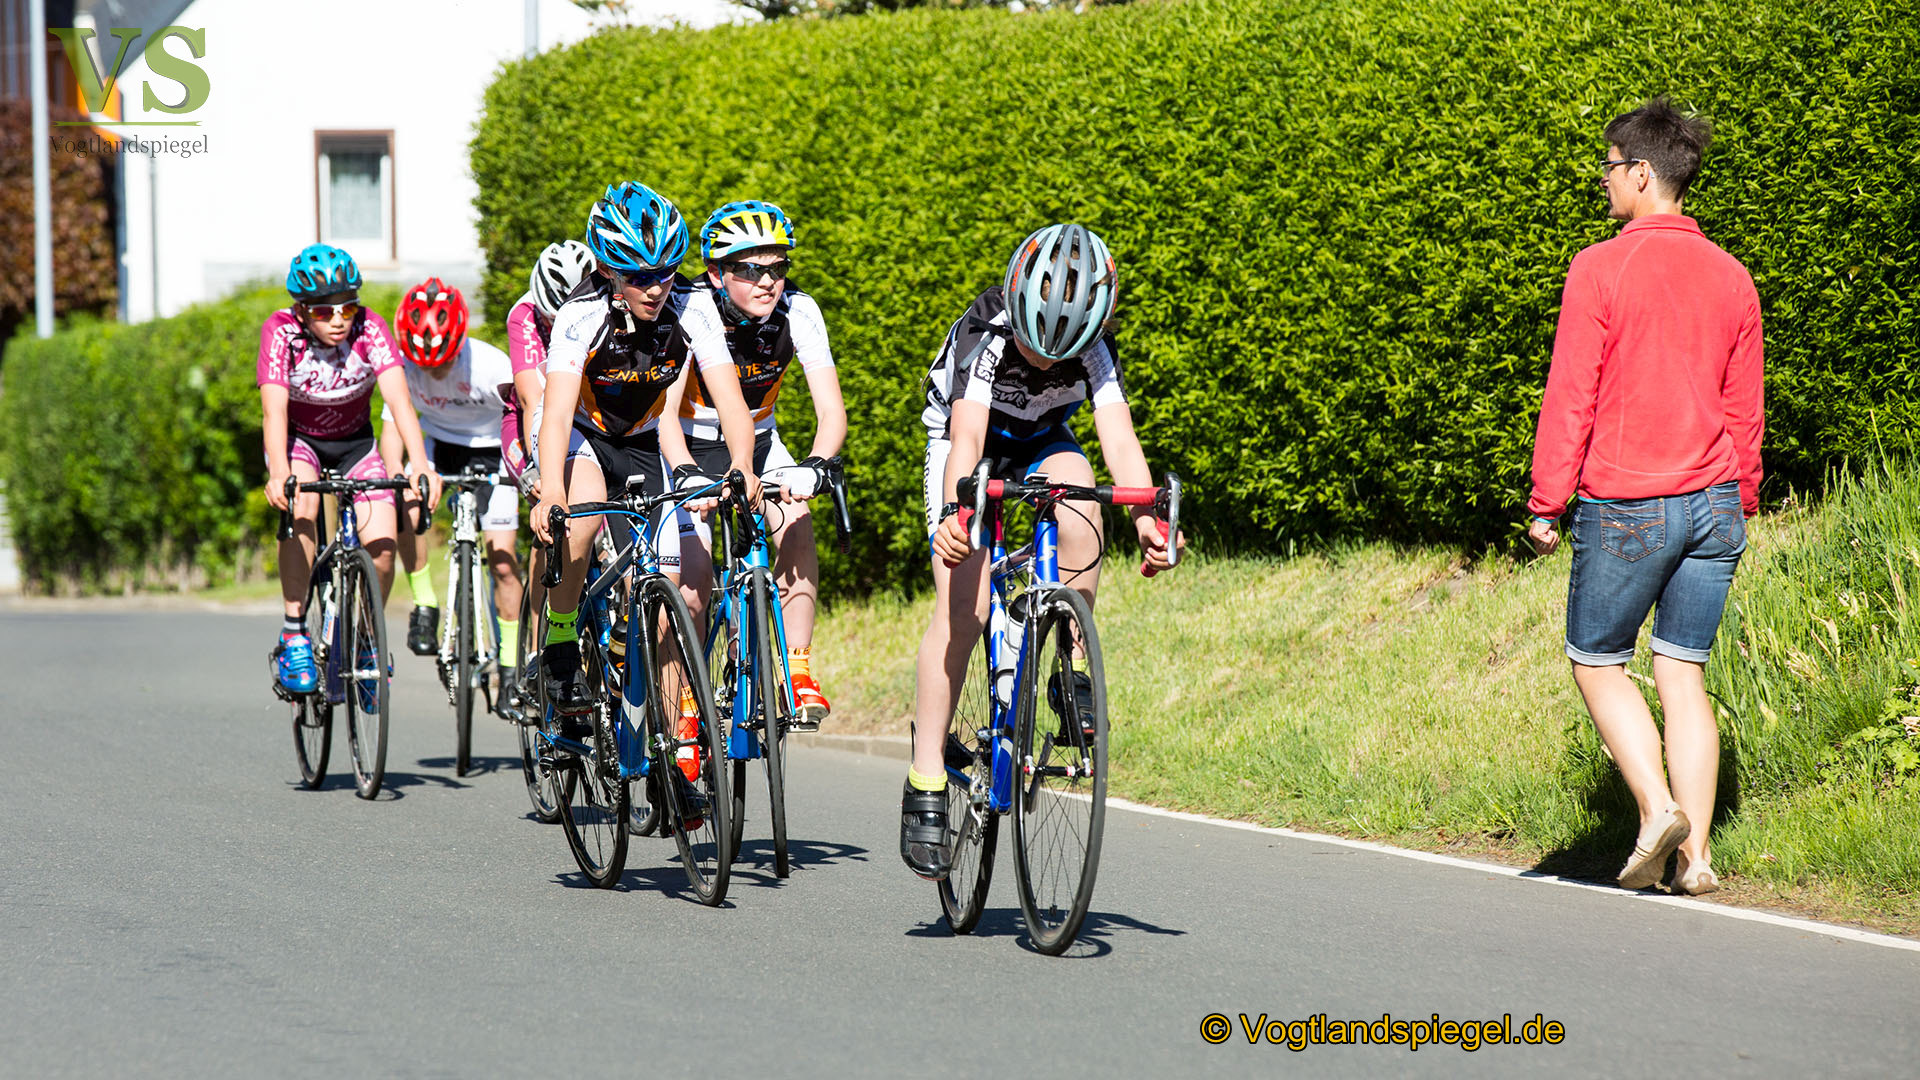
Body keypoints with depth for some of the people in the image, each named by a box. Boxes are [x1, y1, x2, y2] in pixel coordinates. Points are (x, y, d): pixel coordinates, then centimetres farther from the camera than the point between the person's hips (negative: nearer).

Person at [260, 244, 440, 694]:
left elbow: (399, 399, -34)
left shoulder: (369, 328, -25)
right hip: (298, 438, -1)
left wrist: (421, 465, -49)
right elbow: (274, 409, -36)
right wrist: (278, 473, -53)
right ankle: (294, 634, -23)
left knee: (382, 544, -15)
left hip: (353, 440, 1)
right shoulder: (281, 332, -26)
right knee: (301, 505, -33)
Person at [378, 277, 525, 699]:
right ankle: (425, 608, -12)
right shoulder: (405, 367, -20)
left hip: (491, 450, -2)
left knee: (502, 560, -8)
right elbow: (393, 424, -22)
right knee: (408, 508, -29)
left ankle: (510, 666, 4)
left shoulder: (490, 365, -30)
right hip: (439, 443, 2)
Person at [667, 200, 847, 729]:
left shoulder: (798, 312, -20)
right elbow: (664, 411, -36)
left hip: (757, 443, 2)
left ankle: (798, 672, -21)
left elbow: (832, 412, -25)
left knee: (797, 526, -25)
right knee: (693, 583, -15)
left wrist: (814, 464, -46)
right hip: (691, 449, -2)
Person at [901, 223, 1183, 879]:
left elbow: (1118, 436, -35)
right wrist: (955, 512, -62)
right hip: (964, 438, -3)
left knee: (1081, 520, -33)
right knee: (963, 607, -19)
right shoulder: (984, 335, -34)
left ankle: (1071, 676, -17)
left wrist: (1147, 517, -52)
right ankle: (926, 784, -16)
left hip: (1042, 443, 3)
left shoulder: (1093, 346, -25)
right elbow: (967, 437, -44)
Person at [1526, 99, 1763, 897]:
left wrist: (1546, 503, -4)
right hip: (1712, 502, 5)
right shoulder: (1731, 277, 8)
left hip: (1626, 503, -5)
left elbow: (1570, 396, -10)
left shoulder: (1601, 268, -9)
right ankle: (1694, 854, 3)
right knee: (1683, 673, 9)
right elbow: (1744, 409, 13)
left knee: (1596, 662, 10)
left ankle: (1657, 808, -8)